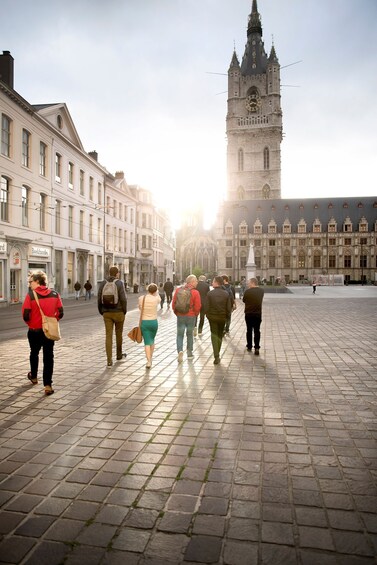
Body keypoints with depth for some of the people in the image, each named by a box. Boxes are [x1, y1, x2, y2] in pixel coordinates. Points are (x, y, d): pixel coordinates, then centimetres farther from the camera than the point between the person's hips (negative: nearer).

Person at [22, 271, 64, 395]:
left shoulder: (31, 295, -13)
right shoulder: (54, 294, -3)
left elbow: (25, 315, -15)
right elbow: (60, 313, -3)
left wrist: (29, 322, 6)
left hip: (34, 330, -1)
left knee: (34, 353, 23)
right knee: (48, 357, 7)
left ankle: (34, 377, 44)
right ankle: (47, 385, 3)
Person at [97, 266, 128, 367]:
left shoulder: (103, 283, 3)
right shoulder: (120, 283, -8)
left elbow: (99, 299, 2)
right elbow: (123, 299, -14)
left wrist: (101, 311, 12)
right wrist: (124, 311, -1)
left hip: (107, 313, 2)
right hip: (118, 312, -2)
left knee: (108, 336, 1)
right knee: (119, 334, 16)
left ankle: (109, 360, -5)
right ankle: (119, 355, 33)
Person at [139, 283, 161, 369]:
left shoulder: (141, 298, -7)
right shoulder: (156, 299, -11)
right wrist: (156, 293, 27)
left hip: (144, 322, 0)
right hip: (154, 322, 0)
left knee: (147, 342, 1)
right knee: (152, 340, 21)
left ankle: (148, 361, -10)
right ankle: (150, 359, 32)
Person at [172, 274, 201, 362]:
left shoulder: (178, 290, -2)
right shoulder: (195, 292, -12)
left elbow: (173, 303, 1)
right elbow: (198, 306, -12)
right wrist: (195, 314, 8)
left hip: (180, 316, 1)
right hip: (191, 316, -1)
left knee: (180, 335, 8)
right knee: (190, 334, 15)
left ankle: (180, 351, -12)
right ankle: (189, 353, 25)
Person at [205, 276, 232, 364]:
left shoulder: (210, 293, -10)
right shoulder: (226, 294, -5)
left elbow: (207, 307, -10)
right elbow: (229, 308, -5)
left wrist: (208, 316, 5)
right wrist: (227, 316, 9)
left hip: (212, 317, -2)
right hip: (222, 318, 2)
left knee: (214, 336, 3)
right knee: (220, 335, 18)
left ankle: (216, 356, -7)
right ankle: (217, 354, 28)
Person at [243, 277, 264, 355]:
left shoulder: (248, 291, -14)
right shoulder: (261, 291, -2)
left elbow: (244, 300, -1)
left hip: (248, 313, -2)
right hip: (258, 313, 2)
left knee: (249, 330, 12)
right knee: (257, 331, 5)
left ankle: (249, 346, 20)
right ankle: (257, 348, -3)